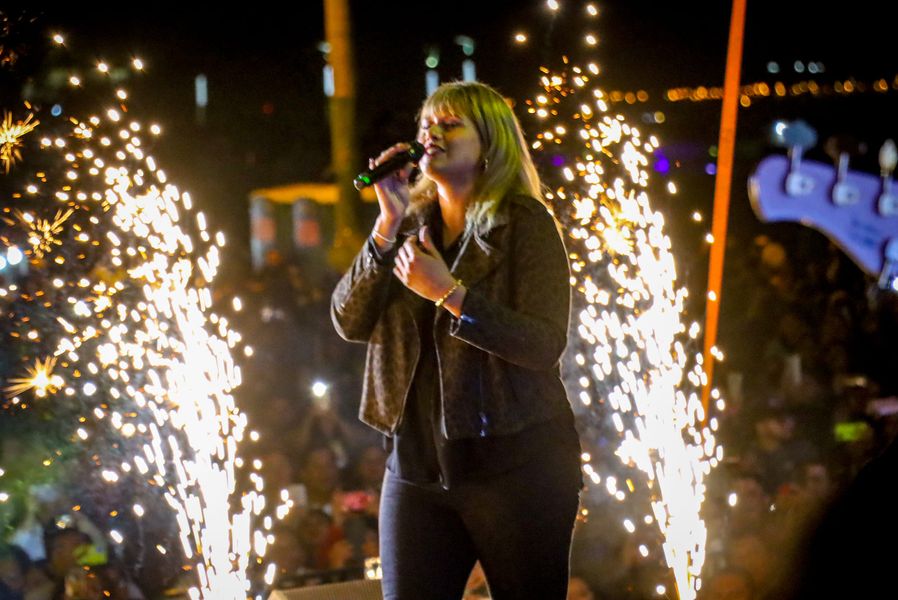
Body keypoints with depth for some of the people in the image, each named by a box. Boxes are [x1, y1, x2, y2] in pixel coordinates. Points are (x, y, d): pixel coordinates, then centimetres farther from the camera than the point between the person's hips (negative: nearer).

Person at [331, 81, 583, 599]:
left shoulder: (526, 225, -5)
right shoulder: (410, 226, 10)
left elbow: (546, 344, -14)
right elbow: (351, 323, 0)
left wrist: (450, 293, -22)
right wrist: (388, 226, -10)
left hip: (514, 464, -4)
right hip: (417, 464, 4)